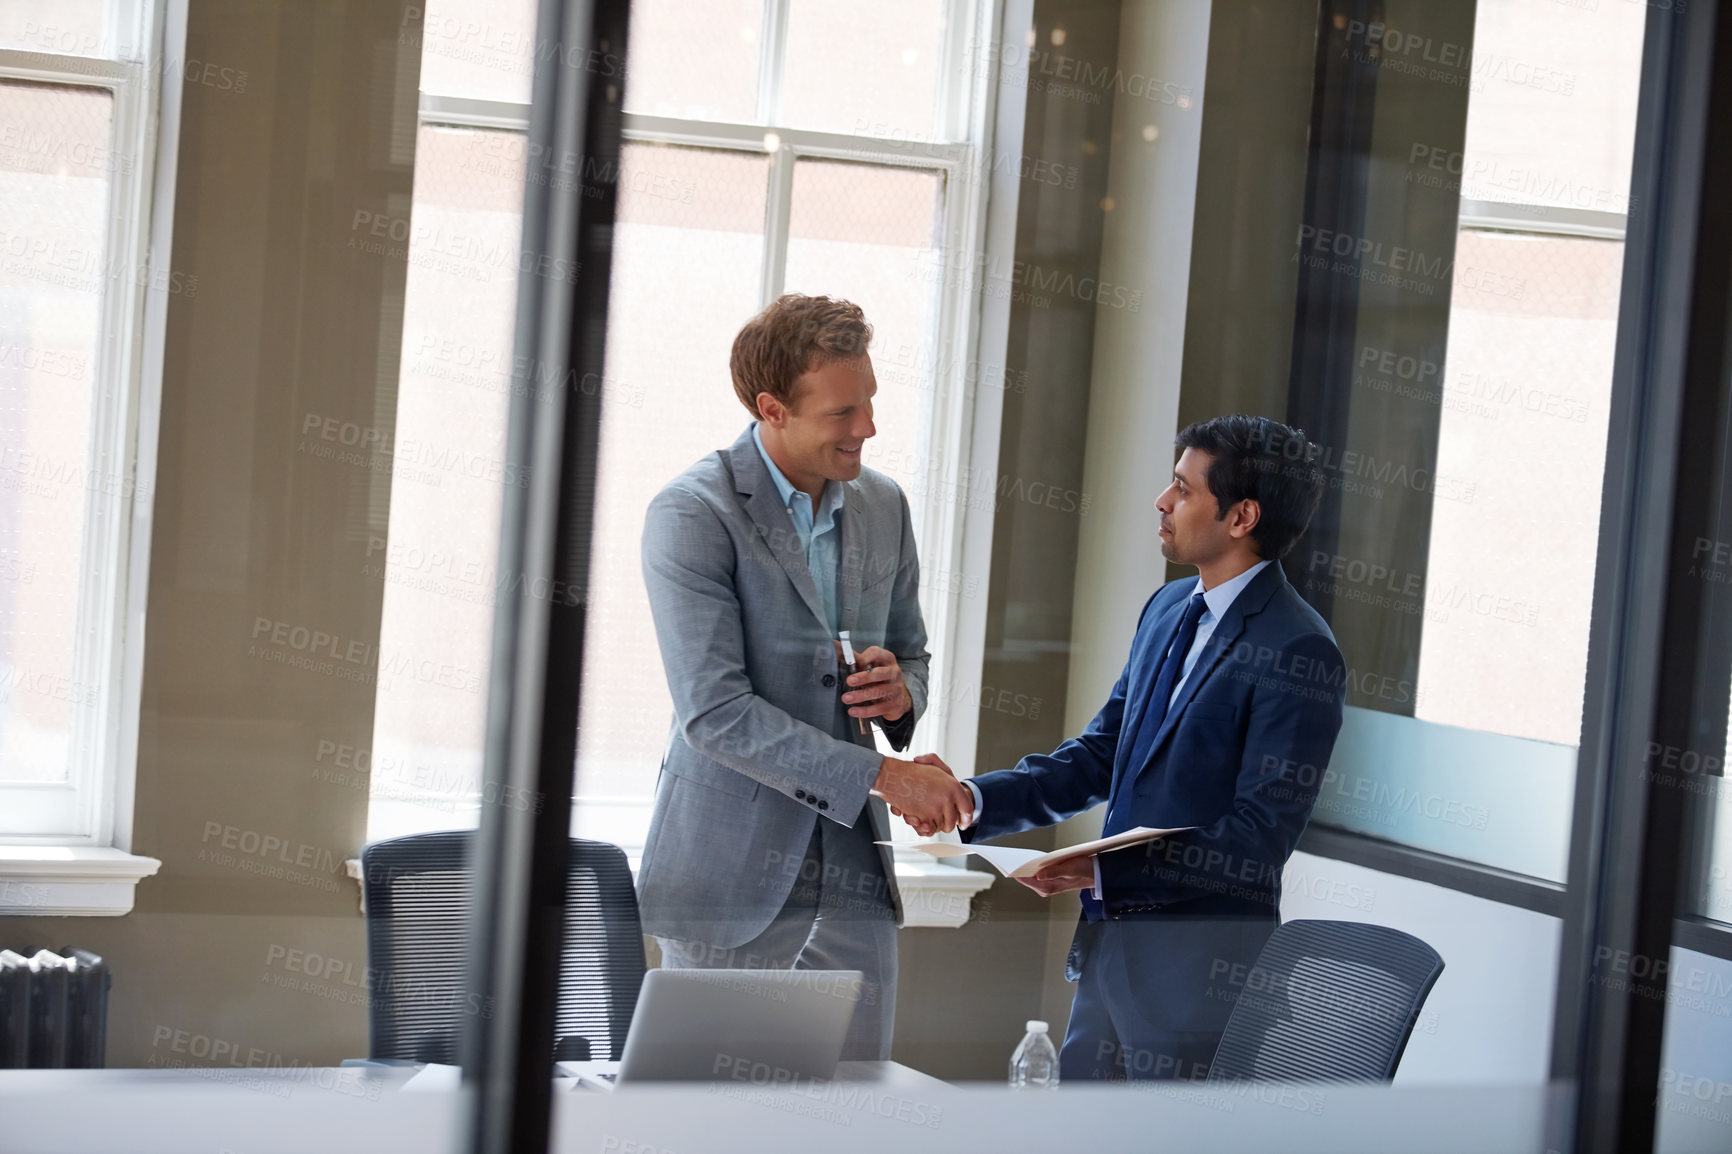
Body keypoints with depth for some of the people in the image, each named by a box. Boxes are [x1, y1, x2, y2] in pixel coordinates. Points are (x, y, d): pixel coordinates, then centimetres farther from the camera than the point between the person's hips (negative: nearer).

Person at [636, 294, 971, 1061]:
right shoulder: (693, 515, -12)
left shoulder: (883, 506, 9)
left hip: (854, 870, 6)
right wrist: (880, 776, -22)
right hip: (730, 875, -6)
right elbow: (714, 711, -19)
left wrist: (901, 693, -3)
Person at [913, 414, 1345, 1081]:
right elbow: (1100, 756, 15)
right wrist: (973, 799, 2)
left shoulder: (1299, 653, -17)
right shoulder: (1169, 609, 11)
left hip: (1198, 969, -8)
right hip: (1109, 945, 8)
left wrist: (1104, 874, -25)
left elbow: (1258, 840, -20)